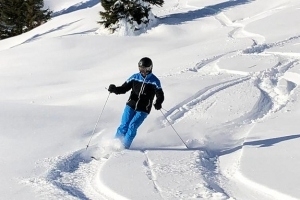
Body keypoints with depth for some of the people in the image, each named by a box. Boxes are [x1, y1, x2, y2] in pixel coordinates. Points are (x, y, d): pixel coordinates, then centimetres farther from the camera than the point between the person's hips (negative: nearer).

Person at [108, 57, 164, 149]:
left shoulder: (154, 81, -3)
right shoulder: (135, 77, 4)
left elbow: (160, 96, -5)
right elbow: (124, 88, 7)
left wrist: (158, 103, -27)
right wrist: (114, 89, -13)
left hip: (143, 110, -3)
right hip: (131, 106, 3)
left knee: (132, 126, -15)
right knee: (124, 126, -7)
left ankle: (124, 146, -6)